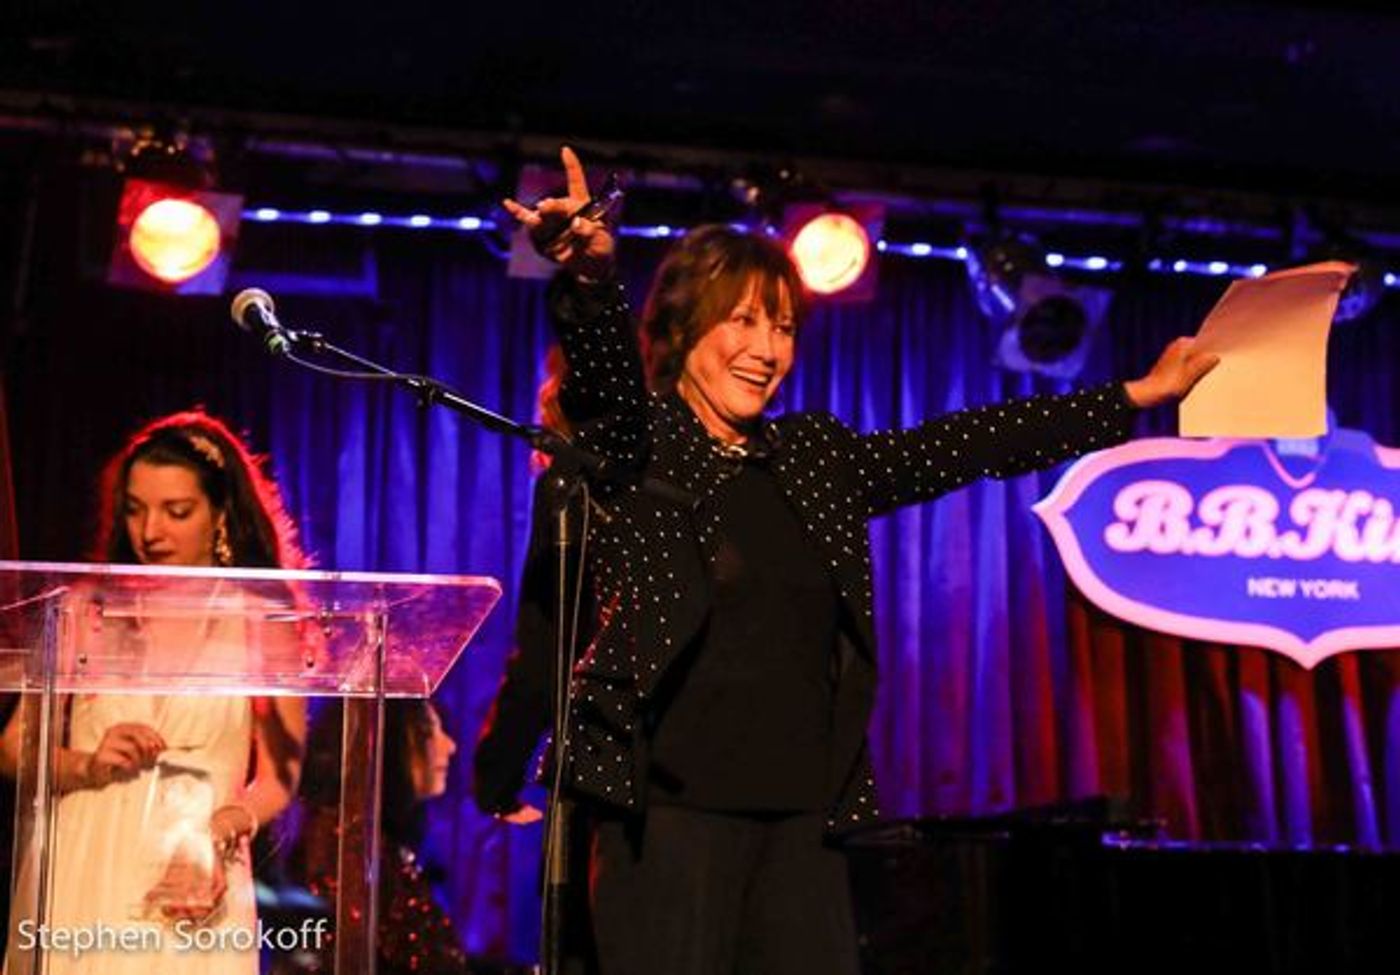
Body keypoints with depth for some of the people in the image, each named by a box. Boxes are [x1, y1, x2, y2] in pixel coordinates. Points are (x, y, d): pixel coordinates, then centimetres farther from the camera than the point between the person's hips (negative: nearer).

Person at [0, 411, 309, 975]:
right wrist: (87, 764, -13)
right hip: (77, 879, 2)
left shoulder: (262, 624, 2)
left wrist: (224, 830, -16)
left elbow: (279, 777, 1)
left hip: (195, 884, -1)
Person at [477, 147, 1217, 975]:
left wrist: (1137, 397, 16)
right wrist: (589, 276, -44)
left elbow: (967, 446, 16)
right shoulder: (631, 446, -2)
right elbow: (602, 369, -22)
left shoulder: (813, 459, 14)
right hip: (669, 813, -5)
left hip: (802, 818, 5)